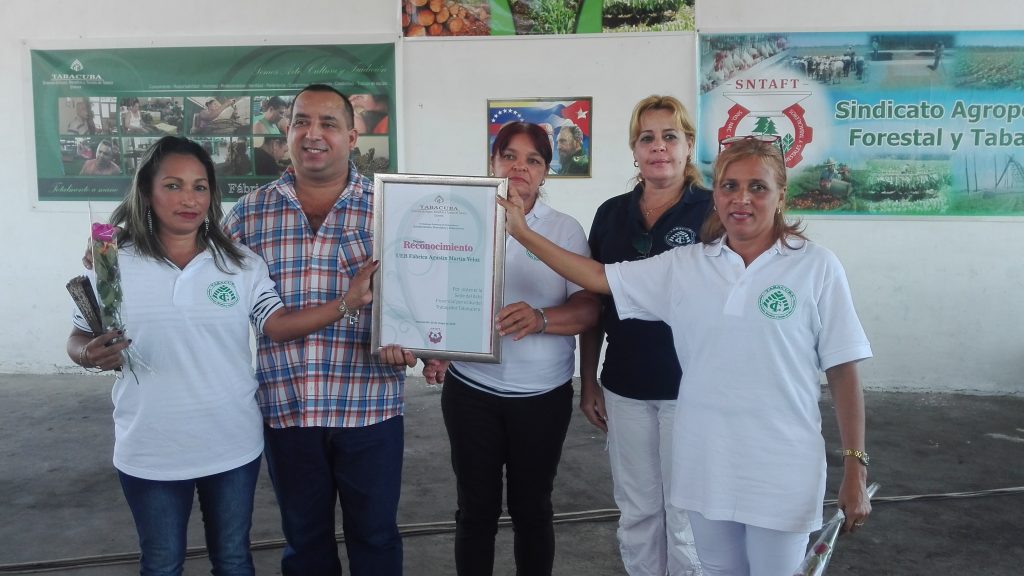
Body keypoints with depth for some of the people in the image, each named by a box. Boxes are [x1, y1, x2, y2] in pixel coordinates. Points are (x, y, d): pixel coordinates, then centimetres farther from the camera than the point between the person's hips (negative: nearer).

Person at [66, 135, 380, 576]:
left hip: (233, 446, 1)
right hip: (151, 452, -1)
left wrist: (348, 300, -16)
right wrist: (92, 354, -24)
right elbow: (79, 339, -1)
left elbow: (277, 325, -7)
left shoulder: (241, 262, -2)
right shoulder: (114, 264, -6)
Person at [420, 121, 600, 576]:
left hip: (543, 395, 0)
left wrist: (540, 319, -29)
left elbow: (589, 308, -9)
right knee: (476, 508, 10)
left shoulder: (566, 230, 0)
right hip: (470, 390, 1)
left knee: (532, 508, 12)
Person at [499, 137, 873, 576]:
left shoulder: (817, 267, -7)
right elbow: (599, 277, 2)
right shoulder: (684, 266, 2)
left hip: (782, 472, -3)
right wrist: (522, 232, -2)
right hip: (704, 464, 3)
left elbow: (843, 372, -5)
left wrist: (855, 468, -5)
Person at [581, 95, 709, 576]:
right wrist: (588, 382, 9)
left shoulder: (714, 212, -6)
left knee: (687, 517, 7)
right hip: (625, 388, 4)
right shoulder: (611, 215, 5)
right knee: (637, 514, 15)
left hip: (691, 387, -3)